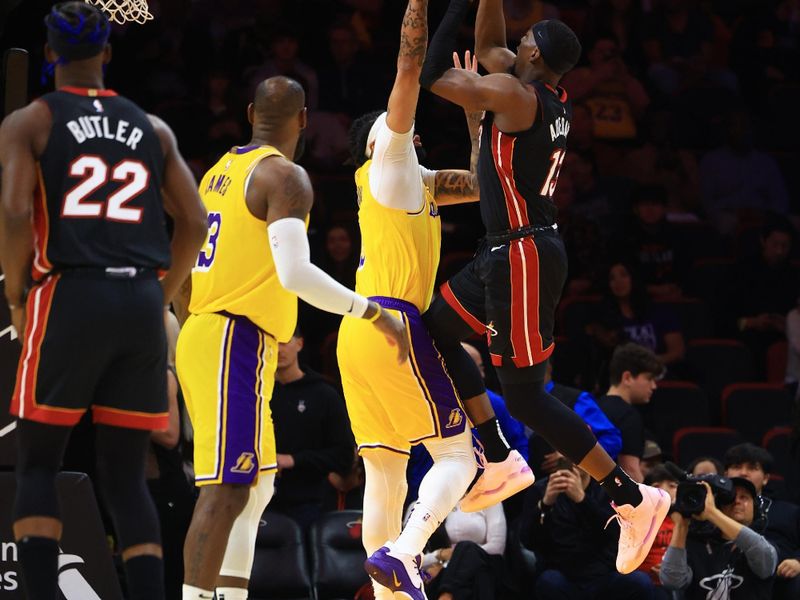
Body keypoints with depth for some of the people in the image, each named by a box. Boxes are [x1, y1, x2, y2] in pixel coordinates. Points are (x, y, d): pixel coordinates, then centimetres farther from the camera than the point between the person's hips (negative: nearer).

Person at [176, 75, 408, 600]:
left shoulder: (221, 172, 17)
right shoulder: (287, 177, -10)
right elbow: (294, 273, -23)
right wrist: (375, 314, -18)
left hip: (201, 336, 9)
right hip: (236, 343, -9)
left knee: (257, 487, 14)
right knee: (226, 491, -14)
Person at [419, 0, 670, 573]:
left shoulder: (514, 93, -18)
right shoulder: (554, 96, 8)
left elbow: (433, 75, -13)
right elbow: (488, 47, 22)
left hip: (523, 256, -10)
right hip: (510, 252, 10)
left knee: (524, 394, -6)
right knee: (435, 329, 20)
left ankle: (633, 499, -4)